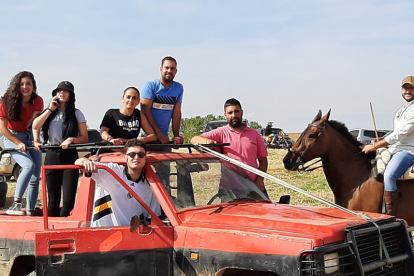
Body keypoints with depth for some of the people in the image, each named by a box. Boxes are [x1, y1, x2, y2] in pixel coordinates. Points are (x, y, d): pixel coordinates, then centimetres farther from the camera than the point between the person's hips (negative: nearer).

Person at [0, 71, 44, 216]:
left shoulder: (37, 101, -8)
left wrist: (36, 140, -34)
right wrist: (18, 143, -18)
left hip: (31, 138, 4)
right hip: (13, 138, -4)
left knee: (35, 177, -3)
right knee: (29, 165, -28)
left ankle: (30, 211, 4)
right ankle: (15, 204, -27)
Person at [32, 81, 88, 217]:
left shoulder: (76, 113, 3)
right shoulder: (50, 112, 12)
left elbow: (84, 138, 0)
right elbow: (35, 126, -2)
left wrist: (72, 140, -18)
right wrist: (50, 109, -5)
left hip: (70, 156, -2)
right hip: (52, 156, 2)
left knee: (69, 199, -9)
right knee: (53, 199, 5)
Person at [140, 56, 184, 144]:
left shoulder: (179, 88, 8)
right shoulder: (150, 86, -5)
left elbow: (177, 113, 5)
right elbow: (145, 110, -12)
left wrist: (176, 135, -5)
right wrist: (158, 133, -18)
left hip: (164, 136, 4)